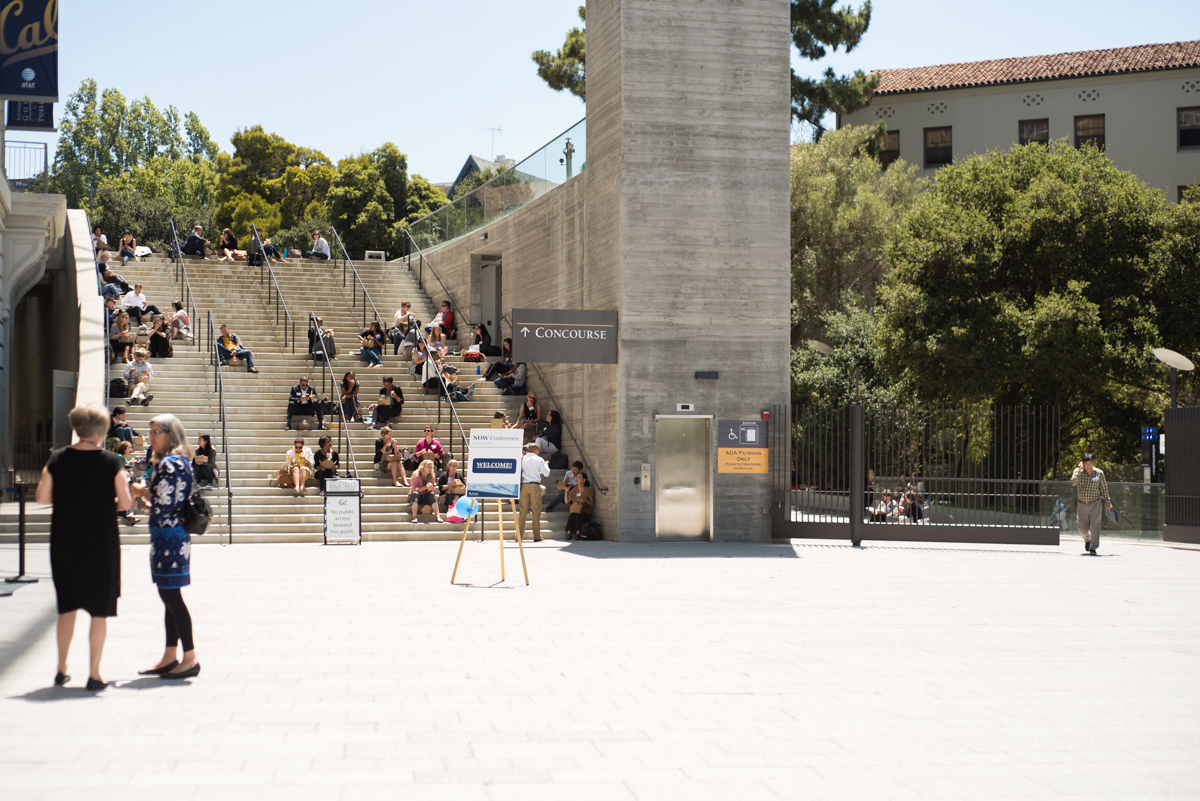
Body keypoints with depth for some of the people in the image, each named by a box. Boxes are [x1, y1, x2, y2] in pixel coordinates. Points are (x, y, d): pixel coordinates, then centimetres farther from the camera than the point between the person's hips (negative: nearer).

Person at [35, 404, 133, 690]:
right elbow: (125, 503, -8)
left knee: (67, 606, 17)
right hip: (101, 545, -3)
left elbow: (41, 497, 2)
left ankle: (61, 669, 22)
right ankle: (94, 673, 6)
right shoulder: (112, 462, -10)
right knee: (100, 609, 5)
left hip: (64, 543, 3)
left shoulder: (57, 459, -2)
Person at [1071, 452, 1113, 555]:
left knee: (1094, 526, -9)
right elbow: (1073, 483, -20)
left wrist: (1107, 502, 17)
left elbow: (1104, 488, 12)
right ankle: (1087, 539, 36)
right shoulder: (1078, 472, -1)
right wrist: (1080, 470, -19)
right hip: (1082, 504, 1)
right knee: (1082, 528, 4)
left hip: (1095, 504, -1)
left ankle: (1093, 547, 2)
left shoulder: (1099, 473, 0)